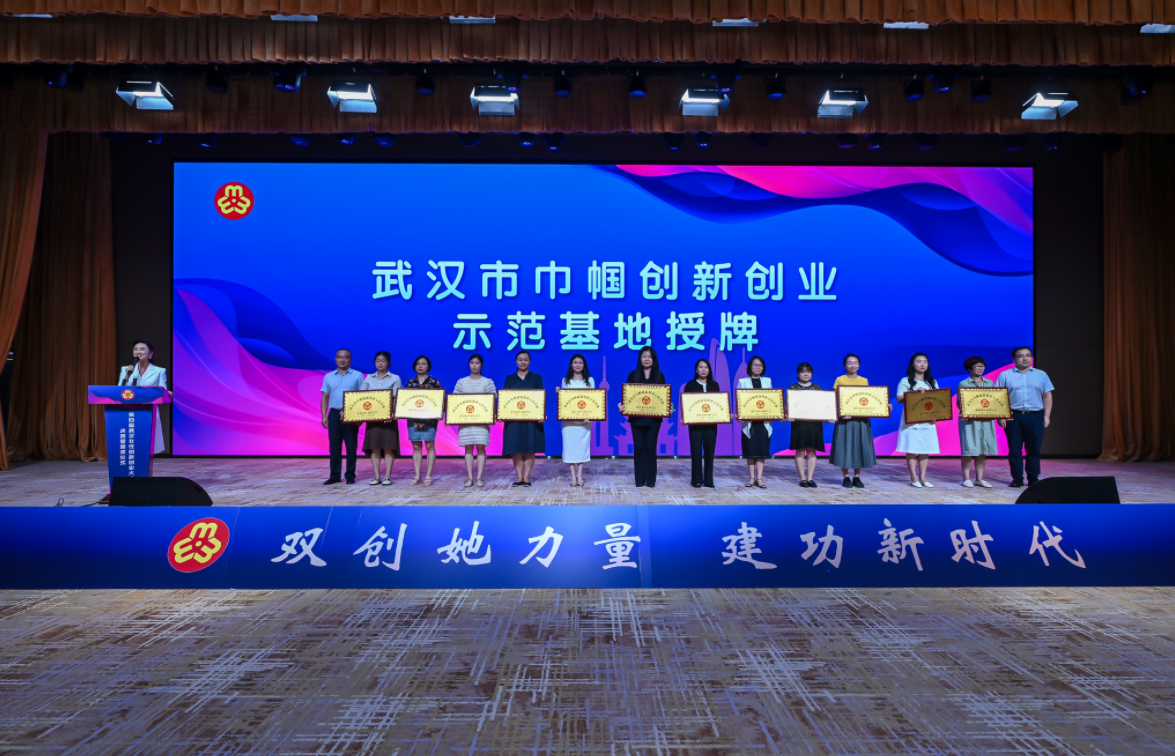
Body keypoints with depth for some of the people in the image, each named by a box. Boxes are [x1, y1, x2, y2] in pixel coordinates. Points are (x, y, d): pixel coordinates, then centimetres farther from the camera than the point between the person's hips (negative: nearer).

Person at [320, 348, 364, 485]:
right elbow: (325, 397, 13)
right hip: (334, 414, 3)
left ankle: (350, 475, 7)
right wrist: (324, 416, 3)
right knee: (334, 445, 3)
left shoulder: (358, 376, 4)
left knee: (351, 446, 0)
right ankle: (335, 475, 9)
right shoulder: (328, 377, 13)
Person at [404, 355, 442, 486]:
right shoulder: (410, 383, 11)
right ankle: (417, 476, 8)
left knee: (430, 446, 1)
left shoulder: (434, 382, 3)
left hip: (429, 419, -3)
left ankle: (428, 476, 5)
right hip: (413, 419, 3)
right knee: (416, 447, 5)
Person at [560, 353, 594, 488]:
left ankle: (580, 476, 3)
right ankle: (573, 476, 0)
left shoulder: (590, 380, 8)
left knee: (582, 446, -1)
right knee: (570, 445, -3)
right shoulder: (565, 380, 10)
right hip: (568, 418, 0)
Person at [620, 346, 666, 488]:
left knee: (651, 447, 2)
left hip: (654, 417, 0)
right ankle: (640, 480, 9)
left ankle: (651, 480, 9)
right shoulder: (633, 375, 4)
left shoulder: (659, 376, 6)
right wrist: (623, 405, -18)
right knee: (639, 447, 3)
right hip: (636, 417, 0)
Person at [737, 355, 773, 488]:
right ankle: (751, 477, 7)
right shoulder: (743, 382, 8)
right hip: (749, 421, -2)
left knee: (762, 450, -1)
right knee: (750, 450, -1)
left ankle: (759, 478, 2)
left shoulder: (767, 381, 16)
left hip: (764, 421, 2)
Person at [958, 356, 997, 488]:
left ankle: (979, 478, 12)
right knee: (968, 449, -4)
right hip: (969, 419, -4)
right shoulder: (963, 384, 0)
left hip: (986, 420, 4)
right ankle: (966, 478, 4)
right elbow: (960, 403, -2)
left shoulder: (990, 383, 13)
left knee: (983, 449, 5)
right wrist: (962, 410, -23)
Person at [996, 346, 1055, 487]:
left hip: (1035, 417, 1)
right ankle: (1017, 478, 7)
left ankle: (1033, 478, 11)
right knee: (1014, 449, 1)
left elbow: (1047, 396, 12)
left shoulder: (1041, 375, 12)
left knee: (1034, 449, 3)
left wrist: (1047, 416, 4)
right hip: (1013, 417, -1)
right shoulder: (1005, 375, 6)